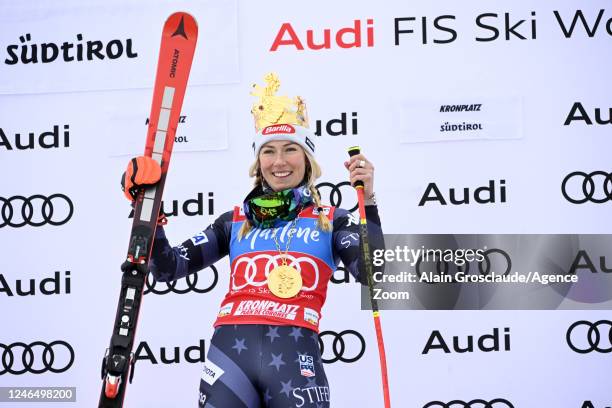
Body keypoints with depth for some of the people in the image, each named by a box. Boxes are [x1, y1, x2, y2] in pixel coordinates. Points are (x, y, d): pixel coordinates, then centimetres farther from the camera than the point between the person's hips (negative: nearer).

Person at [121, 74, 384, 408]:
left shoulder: (332, 221, 12)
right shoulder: (235, 222, 17)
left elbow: (372, 276, -4)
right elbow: (167, 269, 14)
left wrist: (367, 203, -11)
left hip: (294, 356, -1)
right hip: (230, 352, 2)